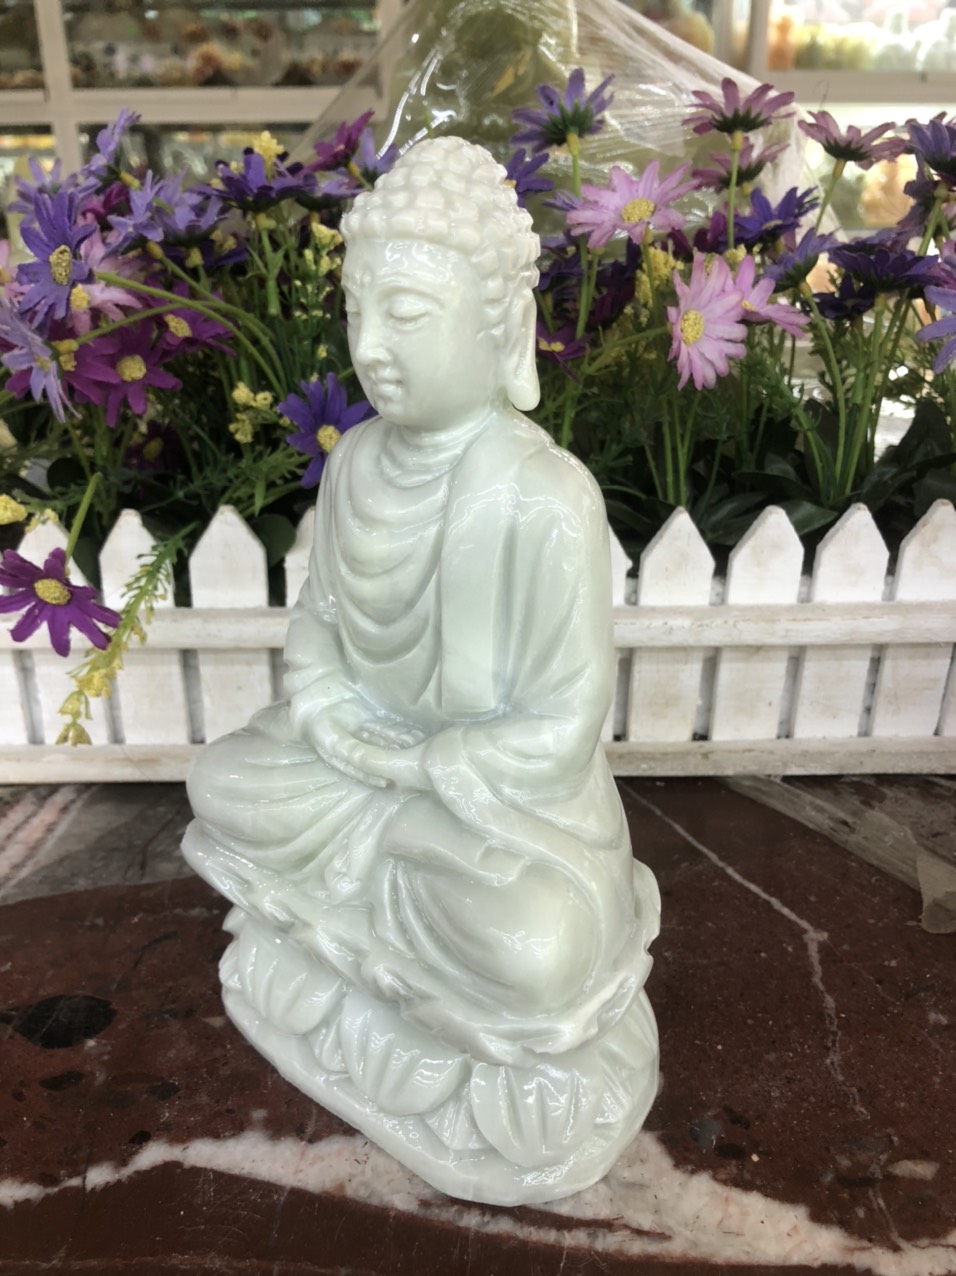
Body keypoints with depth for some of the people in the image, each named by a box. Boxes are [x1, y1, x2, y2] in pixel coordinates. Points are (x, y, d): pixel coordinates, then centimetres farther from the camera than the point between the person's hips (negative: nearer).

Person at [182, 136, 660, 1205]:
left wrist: (398, 766, -18)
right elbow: (318, 617, 5)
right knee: (228, 790, -4)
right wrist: (328, 719, -13)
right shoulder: (357, 462, -8)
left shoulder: (544, 502, -28)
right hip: (365, 764, 6)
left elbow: (557, 728, -23)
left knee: (530, 951, -28)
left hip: (500, 792, -6)